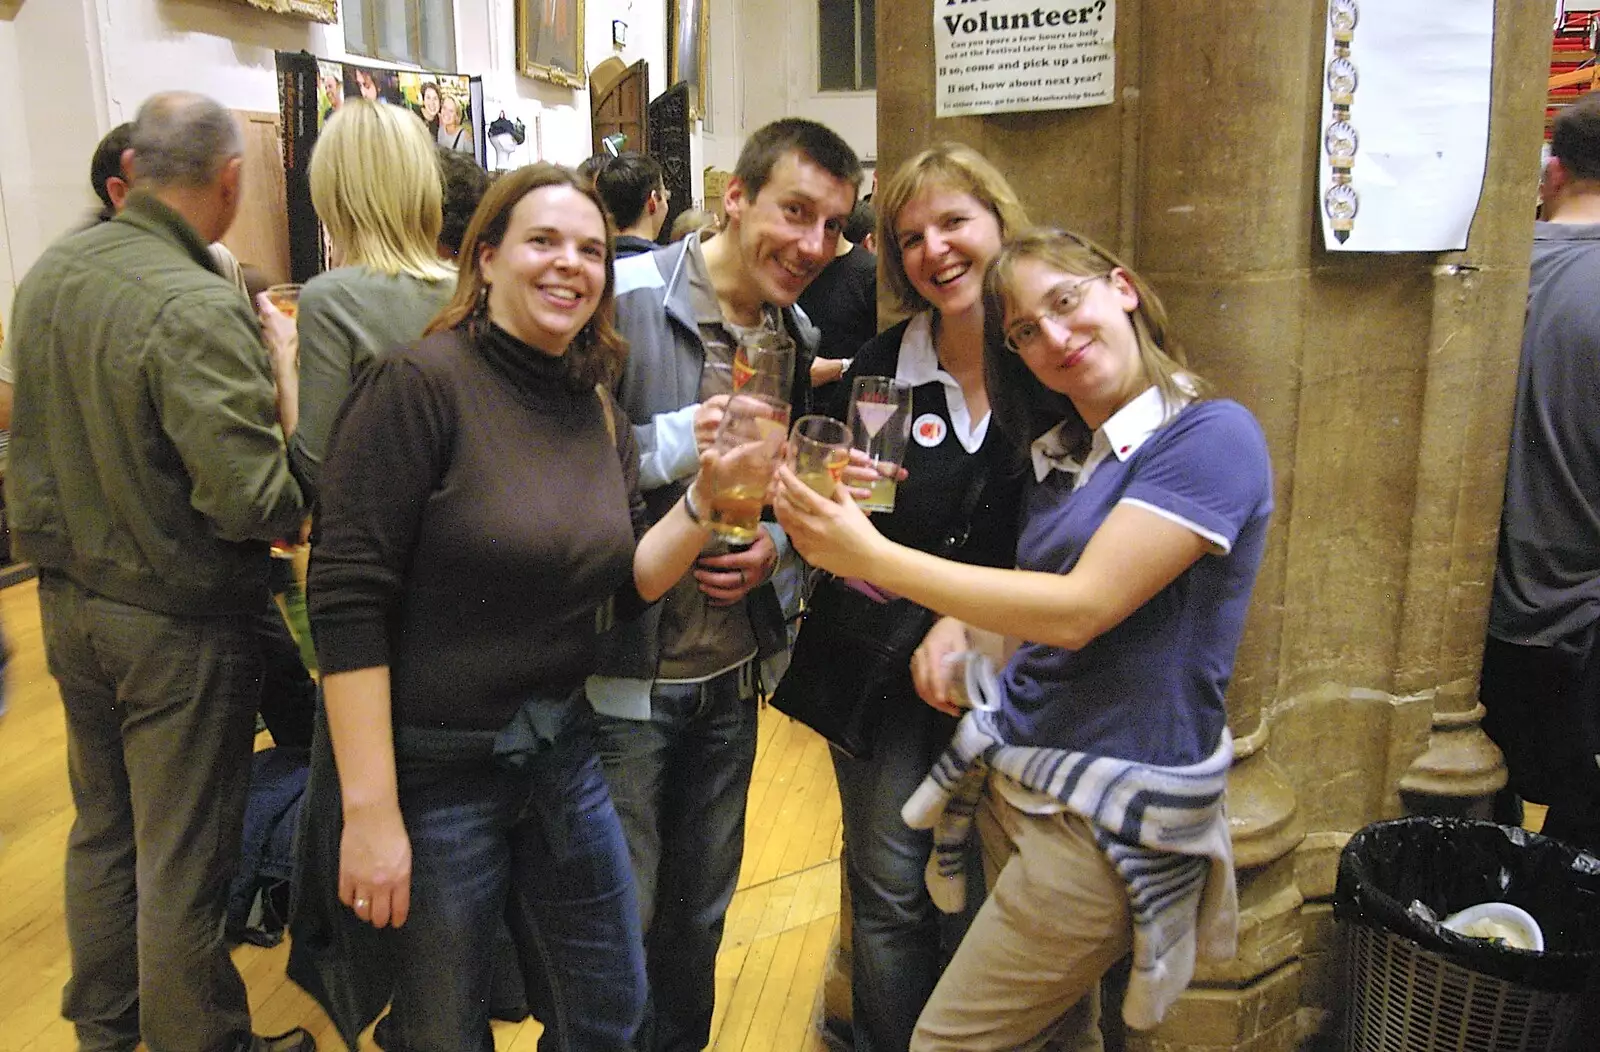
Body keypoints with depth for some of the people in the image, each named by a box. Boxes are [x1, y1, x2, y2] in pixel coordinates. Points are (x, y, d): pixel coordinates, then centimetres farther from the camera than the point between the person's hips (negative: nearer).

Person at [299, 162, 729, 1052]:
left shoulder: (599, 410, 4)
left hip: (561, 749, 6)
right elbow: (349, 602, -19)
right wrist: (370, 811, -20)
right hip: (432, 767, -6)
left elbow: (627, 585, 4)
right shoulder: (422, 384, -16)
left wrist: (704, 498, -12)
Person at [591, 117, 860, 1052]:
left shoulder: (802, 341, 5)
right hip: (622, 672, -6)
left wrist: (775, 543, -4)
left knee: (701, 914, 23)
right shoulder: (624, 301, -16)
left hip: (734, 673, 6)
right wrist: (671, 443, -26)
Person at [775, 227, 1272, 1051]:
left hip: (1113, 810, -7)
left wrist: (873, 557, -21)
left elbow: (1080, 609, -22)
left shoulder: (1211, 436, -14)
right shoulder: (1059, 455, 11)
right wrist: (954, 625, -1)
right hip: (1012, 773, 7)